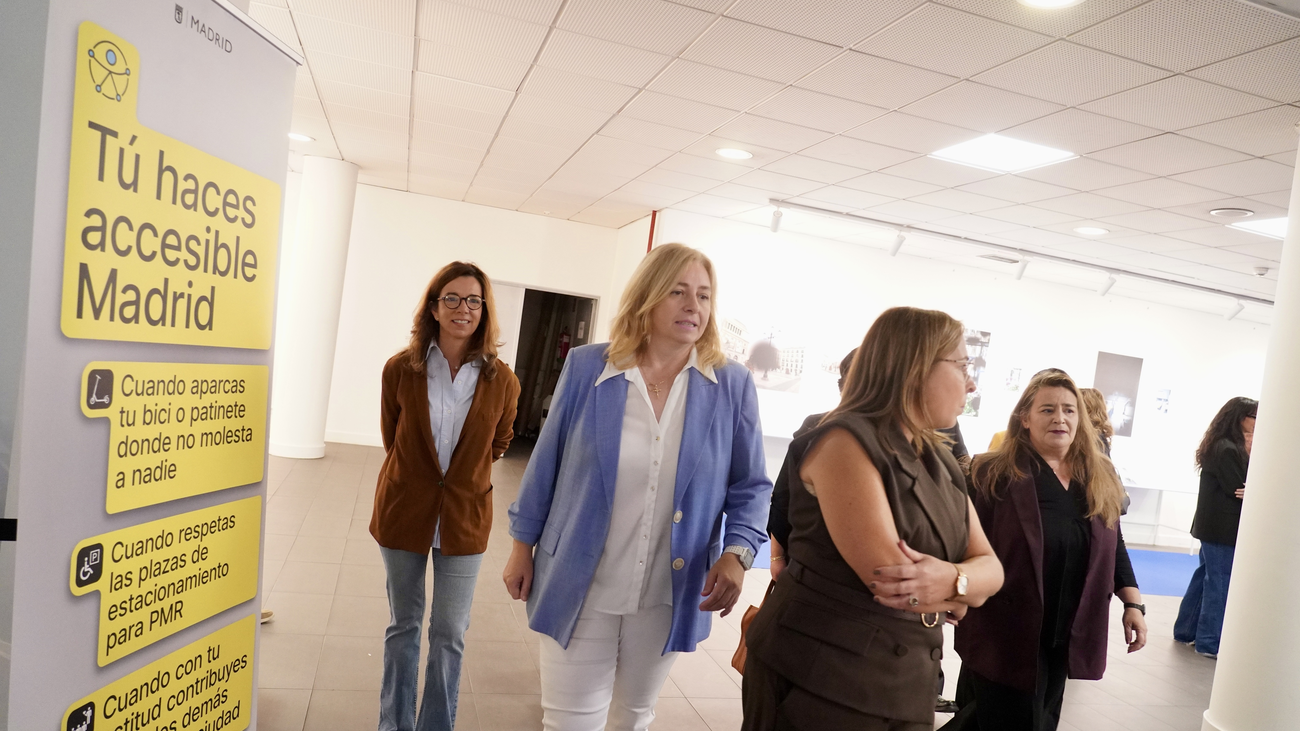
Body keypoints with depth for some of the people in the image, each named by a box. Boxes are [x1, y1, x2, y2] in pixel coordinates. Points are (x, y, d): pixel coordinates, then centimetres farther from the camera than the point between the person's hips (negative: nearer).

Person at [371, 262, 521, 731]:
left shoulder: (502, 381, -10)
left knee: (450, 634, 8)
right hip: (404, 512, 1)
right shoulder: (400, 369, -9)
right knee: (403, 625, 17)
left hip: (464, 518, 0)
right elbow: (391, 438, 7)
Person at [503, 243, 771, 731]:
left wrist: (737, 554, -18)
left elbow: (750, 487, -1)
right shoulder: (587, 367, -8)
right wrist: (523, 545, 5)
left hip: (669, 596, 2)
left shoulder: (733, 385, -7)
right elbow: (546, 464, 1)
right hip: (581, 588, -1)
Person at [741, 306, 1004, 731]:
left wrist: (950, 579, -18)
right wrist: (960, 591, -5)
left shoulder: (939, 462, 11)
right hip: (817, 680, -8)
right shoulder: (845, 442, -17)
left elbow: (990, 566, 4)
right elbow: (889, 578, -24)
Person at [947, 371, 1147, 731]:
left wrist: (1133, 604, 8)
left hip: (1065, 634, 6)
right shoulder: (995, 474, -11)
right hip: (1005, 632, -6)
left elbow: (1114, 547, 14)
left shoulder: (1100, 479, 7)